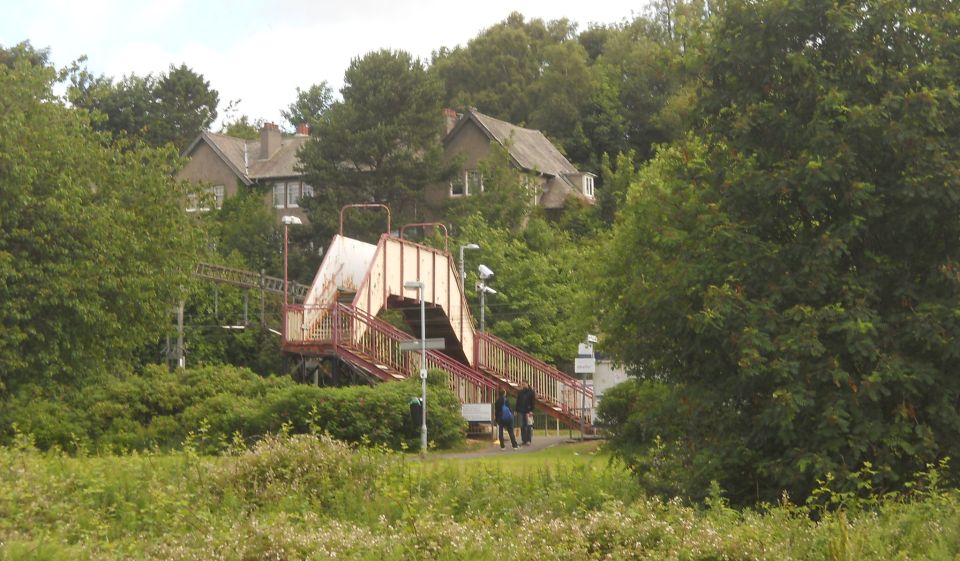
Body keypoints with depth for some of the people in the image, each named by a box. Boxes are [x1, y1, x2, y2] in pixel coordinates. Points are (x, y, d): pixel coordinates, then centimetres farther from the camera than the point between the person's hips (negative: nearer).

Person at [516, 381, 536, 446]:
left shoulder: (531, 392, -1)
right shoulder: (520, 392, 13)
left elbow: (533, 402, -6)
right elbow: (518, 402, 16)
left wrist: (531, 411, -15)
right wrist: (517, 410, 9)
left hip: (528, 411, -5)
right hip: (522, 411, 5)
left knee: (529, 426, -7)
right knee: (522, 426, 5)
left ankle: (529, 441, -7)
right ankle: (523, 440, 9)